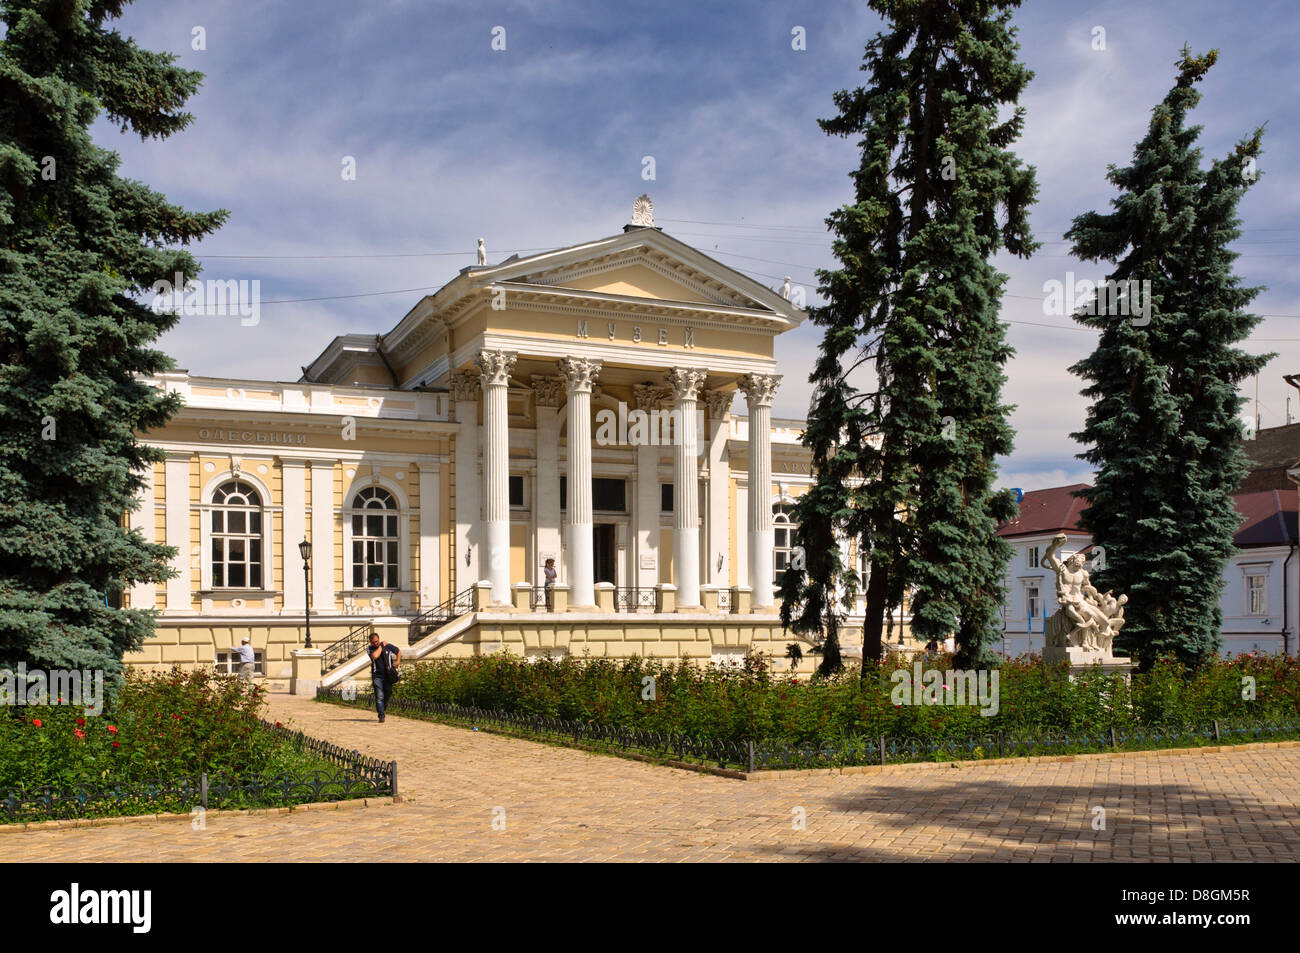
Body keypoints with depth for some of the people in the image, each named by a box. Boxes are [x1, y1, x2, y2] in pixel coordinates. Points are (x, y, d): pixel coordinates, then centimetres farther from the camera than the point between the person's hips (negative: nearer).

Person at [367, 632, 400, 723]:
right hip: (377, 676, -2)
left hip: (388, 675, 2)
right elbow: (375, 656, -25)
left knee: (388, 694, 10)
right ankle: (381, 716, -7)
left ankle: (384, 705, 39)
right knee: (379, 697, -9)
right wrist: (381, 646, -13)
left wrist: (397, 662, 3)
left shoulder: (388, 646, 1)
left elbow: (398, 651, 17)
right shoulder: (370, 649, -4)